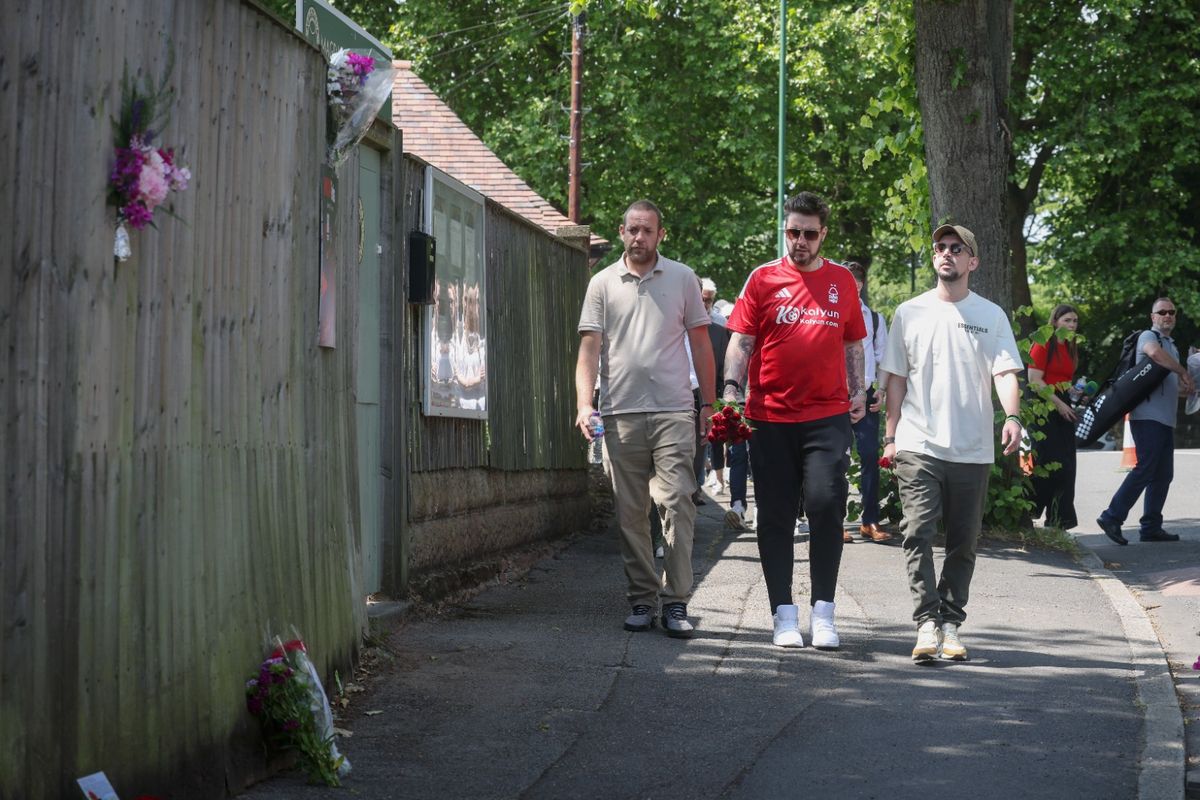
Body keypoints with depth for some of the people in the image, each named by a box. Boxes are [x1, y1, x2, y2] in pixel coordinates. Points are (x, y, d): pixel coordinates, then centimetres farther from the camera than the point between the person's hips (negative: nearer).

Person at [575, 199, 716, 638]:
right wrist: (584, 403, -9)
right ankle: (641, 599, 12)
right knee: (630, 514, 4)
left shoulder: (682, 278, 9)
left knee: (677, 505, -9)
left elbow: (700, 343, 12)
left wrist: (709, 403, 7)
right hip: (621, 414, 1)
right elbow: (589, 347, 4)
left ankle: (676, 602, -6)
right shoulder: (603, 283, 8)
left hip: (673, 412, -1)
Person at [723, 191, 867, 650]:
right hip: (770, 417, 0)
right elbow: (741, 340, 1)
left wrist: (858, 391, 9)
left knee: (826, 504, -9)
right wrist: (731, 390, -11)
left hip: (828, 416, 1)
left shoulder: (842, 281, 11)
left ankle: (823, 611, 0)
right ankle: (784, 614, 9)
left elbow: (853, 343, 20)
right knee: (776, 516, 2)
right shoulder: (763, 279, 4)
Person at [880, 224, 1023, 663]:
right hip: (918, 446, -1)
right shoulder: (910, 313, 7)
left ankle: (951, 623, 16)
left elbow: (1006, 372, -5)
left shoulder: (991, 316, 5)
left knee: (963, 543, 7)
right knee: (918, 534, -13)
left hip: (973, 450, 1)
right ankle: (928, 622, -14)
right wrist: (891, 435, 6)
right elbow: (896, 378, 11)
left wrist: (1012, 416, -24)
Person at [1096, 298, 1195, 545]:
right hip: (1148, 416, -9)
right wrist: (1184, 372, -20)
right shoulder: (1149, 336, -4)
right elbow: (1154, 352, -30)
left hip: (1165, 420, 9)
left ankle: (1151, 527, 10)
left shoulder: (1172, 345, 25)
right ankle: (1112, 517, -11)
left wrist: (1185, 387, 9)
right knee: (1145, 469, -14)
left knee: (1163, 475, 7)